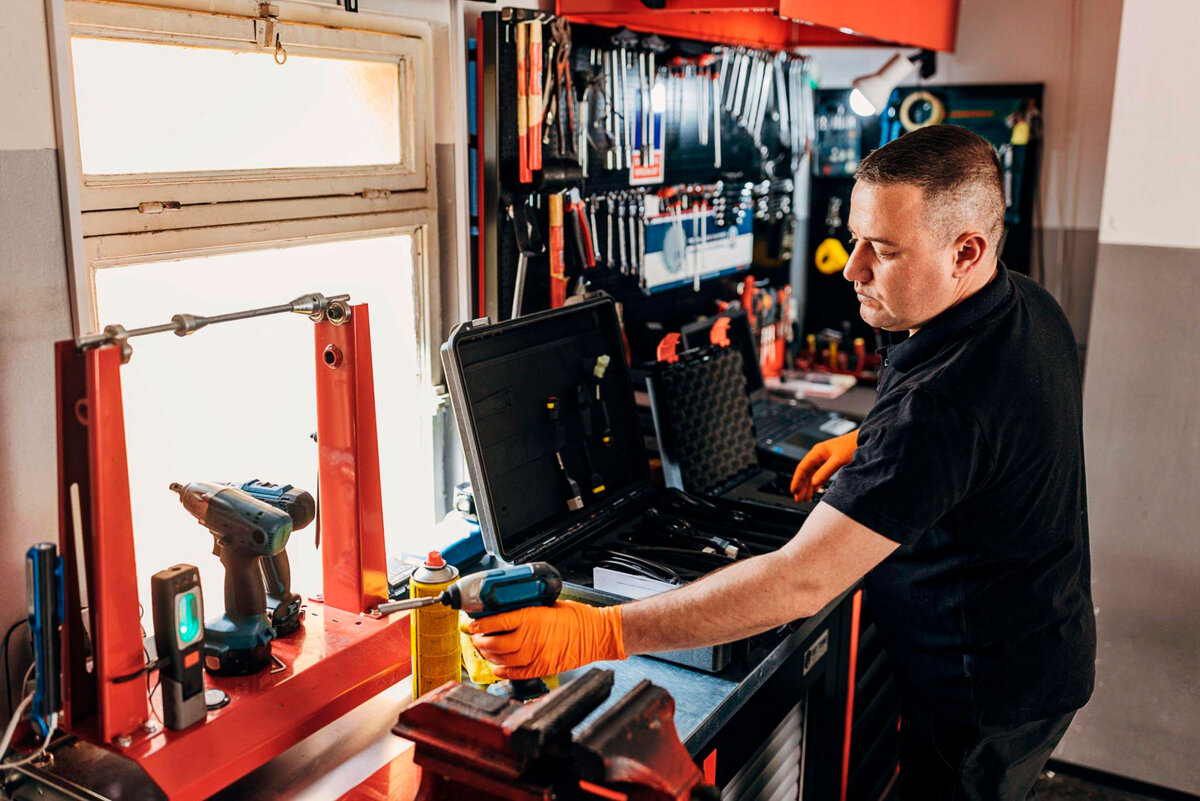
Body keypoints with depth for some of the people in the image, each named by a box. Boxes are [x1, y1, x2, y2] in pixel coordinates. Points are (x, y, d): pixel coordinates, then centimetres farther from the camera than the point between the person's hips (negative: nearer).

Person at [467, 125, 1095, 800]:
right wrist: (869, 444, 5)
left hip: (985, 701, -9)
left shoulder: (943, 404, -37)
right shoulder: (1028, 306, -5)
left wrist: (595, 634, -41)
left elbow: (799, 583, -41)